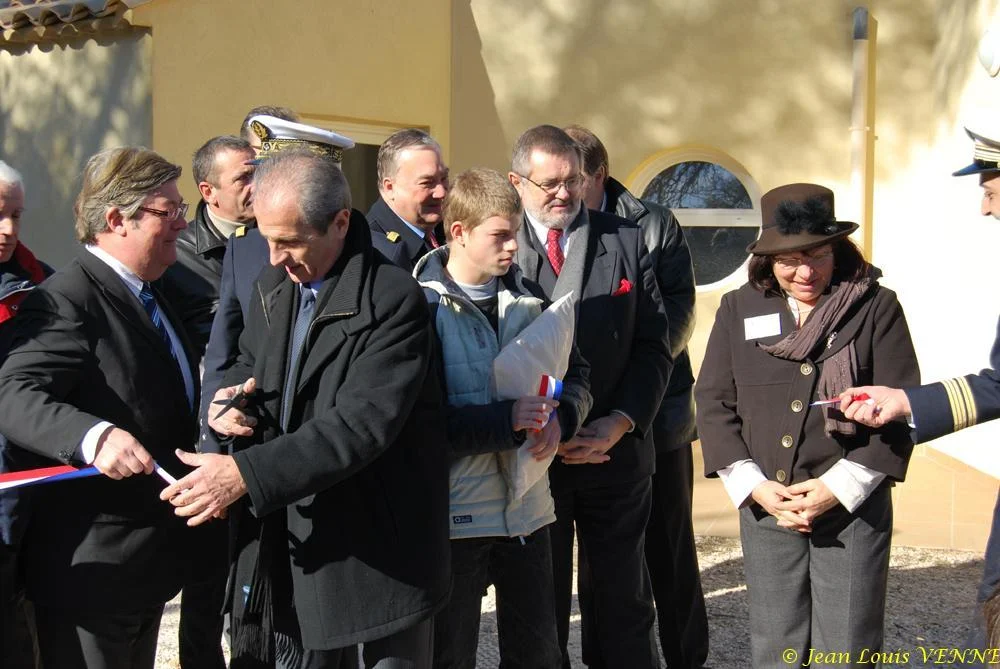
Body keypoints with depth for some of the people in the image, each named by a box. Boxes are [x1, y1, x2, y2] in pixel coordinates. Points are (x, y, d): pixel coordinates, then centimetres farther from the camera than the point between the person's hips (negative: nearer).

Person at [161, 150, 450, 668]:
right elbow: (249, 366, 21)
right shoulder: (273, 286, 6)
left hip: (379, 544, -6)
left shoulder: (394, 299, -18)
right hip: (288, 536, 6)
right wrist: (231, 397, -4)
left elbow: (363, 422, -26)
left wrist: (247, 474, -31)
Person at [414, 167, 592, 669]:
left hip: (526, 508, 5)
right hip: (455, 514, -5)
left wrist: (559, 417, -8)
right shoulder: (423, 306, -11)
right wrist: (505, 421, -24)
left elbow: (575, 375, 13)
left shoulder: (526, 301, 7)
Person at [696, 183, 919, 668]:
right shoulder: (739, 308, 5)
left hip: (854, 504, -2)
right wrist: (753, 486, -6)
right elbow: (713, 401, 5)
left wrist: (839, 486, -11)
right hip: (764, 503, 2)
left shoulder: (876, 306, -2)